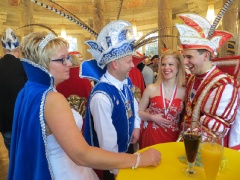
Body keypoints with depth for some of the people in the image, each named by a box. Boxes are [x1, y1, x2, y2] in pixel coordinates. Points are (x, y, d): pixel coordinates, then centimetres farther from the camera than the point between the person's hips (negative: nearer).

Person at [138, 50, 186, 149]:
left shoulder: (183, 92, -3)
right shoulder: (151, 89, -6)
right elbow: (139, 112, 0)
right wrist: (152, 117, -14)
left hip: (173, 137, 1)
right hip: (151, 135, -1)